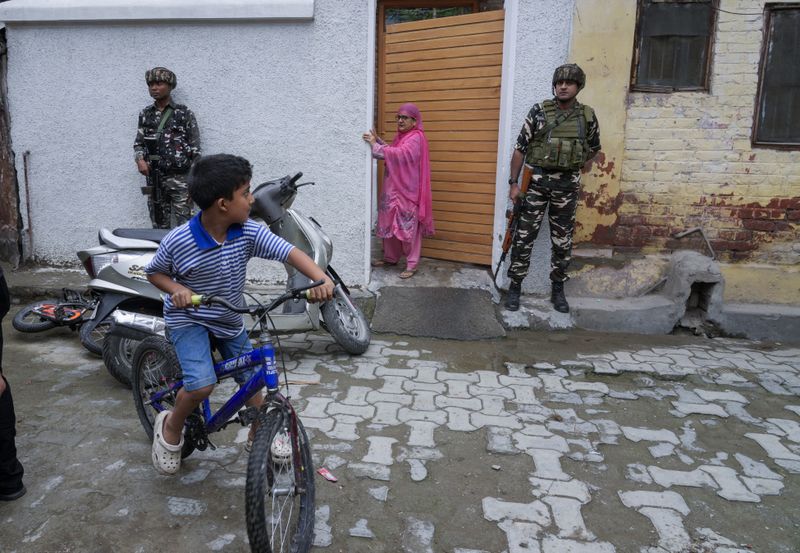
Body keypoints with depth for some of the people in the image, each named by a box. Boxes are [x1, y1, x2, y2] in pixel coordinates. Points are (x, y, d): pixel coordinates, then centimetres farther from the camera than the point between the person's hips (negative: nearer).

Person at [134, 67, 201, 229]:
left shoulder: (184, 113, 2)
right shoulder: (145, 114, 14)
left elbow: (195, 149, -1)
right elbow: (138, 143, 18)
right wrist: (140, 159, -5)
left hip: (180, 178, -4)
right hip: (154, 178, 4)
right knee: (159, 226, 8)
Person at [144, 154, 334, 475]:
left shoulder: (249, 233, -18)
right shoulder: (178, 242, -24)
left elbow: (290, 252, -26)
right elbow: (153, 272, -6)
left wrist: (321, 279, -44)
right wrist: (176, 289, -27)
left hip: (229, 320, 4)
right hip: (188, 318, -4)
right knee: (202, 384, -22)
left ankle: (260, 437, 32)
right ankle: (171, 427, 11)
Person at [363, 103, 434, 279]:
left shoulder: (416, 138, -14)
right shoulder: (401, 136, 16)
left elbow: (399, 154, -27)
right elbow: (391, 152, 11)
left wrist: (375, 144, -27)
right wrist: (377, 140, -1)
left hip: (408, 191, -9)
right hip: (393, 188, 9)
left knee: (409, 228, -4)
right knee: (390, 224, 14)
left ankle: (411, 265, 4)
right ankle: (391, 257, 28)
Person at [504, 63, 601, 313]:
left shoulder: (588, 116, 2)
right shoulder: (538, 112, -4)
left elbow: (593, 148, 20)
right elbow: (520, 148, -3)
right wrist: (513, 183, -6)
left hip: (567, 185, 2)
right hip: (536, 182, -2)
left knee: (562, 241, 8)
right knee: (524, 237, -1)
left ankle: (557, 289, 21)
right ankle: (515, 286, 10)